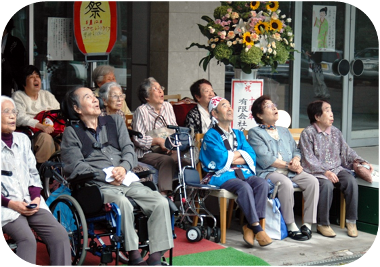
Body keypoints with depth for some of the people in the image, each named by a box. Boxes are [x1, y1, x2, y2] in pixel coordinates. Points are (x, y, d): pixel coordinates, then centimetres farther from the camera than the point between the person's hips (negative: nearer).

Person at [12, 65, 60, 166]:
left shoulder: (47, 95, 24)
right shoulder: (18, 96, 7)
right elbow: (20, 118, -10)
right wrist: (42, 126, -23)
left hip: (52, 131, 5)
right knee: (46, 138, -36)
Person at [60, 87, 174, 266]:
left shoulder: (115, 121, 22)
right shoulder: (71, 133, 8)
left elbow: (129, 149, 13)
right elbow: (76, 166, -4)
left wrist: (124, 167, -9)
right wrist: (107, 177, -11)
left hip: (128, 181, 5)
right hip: (98, 186, -4)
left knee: (161, 202, -20)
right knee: (123, 203, -36)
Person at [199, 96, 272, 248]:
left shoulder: (238, 134, 21)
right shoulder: (211, 136, 2)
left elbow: (252, 156, 8)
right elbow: (221, 159, -12)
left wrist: (232, 157, -7)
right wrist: (239, 153, 4)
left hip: (242, 173, 6)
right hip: (221, 175, -6)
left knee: (262, 184, -25)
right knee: (244, 187, -34)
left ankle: (250, 227, -25)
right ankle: (257, 229, -32)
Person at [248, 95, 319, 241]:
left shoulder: (284, 131, 28)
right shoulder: (254, 133, 5)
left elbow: (296, 150, 22)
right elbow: (265, 159, -7)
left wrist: (296, 160, -3)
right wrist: (288, 165, -10)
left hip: (290, 171, 6)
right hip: (268, 172, -6)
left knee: (312, 181, -20)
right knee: (286, 183, -36)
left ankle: (308, 224, -18)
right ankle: (291, 226, -26)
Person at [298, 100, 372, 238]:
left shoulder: (336, 132, 13)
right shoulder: (307, 133, -4)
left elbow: (347, 151, 15)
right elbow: (309, 160, -11)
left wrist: (360, 162, -2)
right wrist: (325, 172, -22)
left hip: (336, 169, 5)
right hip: (316, 172, -5)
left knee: (351, 181, -23)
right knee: (326, 185, -34)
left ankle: (351, 221, -11)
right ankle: (322, 224, -20)